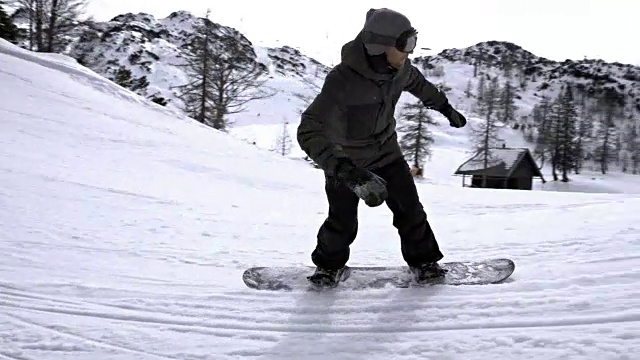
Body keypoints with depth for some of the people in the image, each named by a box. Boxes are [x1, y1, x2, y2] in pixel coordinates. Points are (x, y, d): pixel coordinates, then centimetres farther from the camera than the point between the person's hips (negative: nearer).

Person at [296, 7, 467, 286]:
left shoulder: (399, 68, -15)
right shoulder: (343, 80, -36)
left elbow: (417, 83, 11)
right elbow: (309, 132, -43)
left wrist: (445, 108, 22)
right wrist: (350, 174, -52)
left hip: (385, 150, 5)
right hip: (346, 158, -4)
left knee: (409, 208, 0)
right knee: (343, 222, 5)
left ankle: (424, 263, 22)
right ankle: (328, 266, 34)